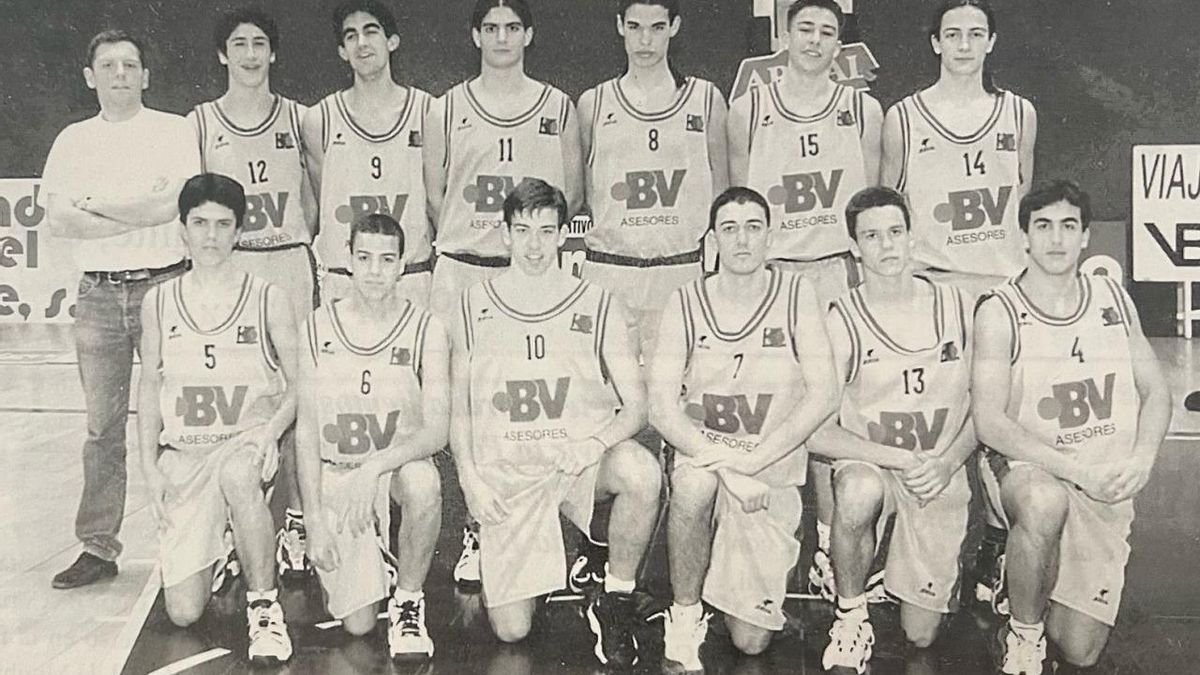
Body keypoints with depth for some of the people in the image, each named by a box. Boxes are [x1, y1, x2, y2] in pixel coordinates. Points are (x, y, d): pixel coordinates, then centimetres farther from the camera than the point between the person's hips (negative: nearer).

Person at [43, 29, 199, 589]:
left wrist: (92, 203, -4)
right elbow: (57, 221, 0)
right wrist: (140, 215, -9)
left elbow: (172, 205, -11)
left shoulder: (176, 131, 3)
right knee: (102, 427, 6)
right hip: (98, 295, 3)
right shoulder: (73, 141, 12)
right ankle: (97, 548, 13)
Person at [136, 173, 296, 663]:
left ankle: (264, 604, -23)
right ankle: (213, 547, 31)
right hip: (182, 455, 2)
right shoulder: (158, 302, 4)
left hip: (248, 442, -2)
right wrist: (150, 468, 4)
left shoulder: (268, 300, -3)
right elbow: (149, 389, 11)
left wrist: (272, 430, -17)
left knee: (237, 474, -42)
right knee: (183, 613, -5)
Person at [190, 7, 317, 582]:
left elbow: (311, 199, 12)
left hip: (289, 264, 0)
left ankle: (295, 520, 7)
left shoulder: (296, 117, 9)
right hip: (226, 266, 0)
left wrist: (301, 252, 6)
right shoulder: (200, 121, 6)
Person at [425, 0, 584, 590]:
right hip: (462, 270, 0)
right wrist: (466, 237, 9)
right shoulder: (446, 110, 10)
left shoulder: (558, 109, 10)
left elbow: (572, 194, 13)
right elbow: (433, 193, 13)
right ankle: (475, 533, 8)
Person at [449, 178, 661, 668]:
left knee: (641, 471, -36)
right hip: (505, 472, 1)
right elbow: (459, 409, 10)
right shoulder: (475, 305, 5)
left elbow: (636, 406, 0)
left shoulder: (598, 306, 3)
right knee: (510, 630, -7)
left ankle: (615, 601, -12)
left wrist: (596, 442, -21)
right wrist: (470, 478, -4)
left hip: (582, 460, 0)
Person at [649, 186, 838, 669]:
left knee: (750, 640, -2)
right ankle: (684, 619, -16)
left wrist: (752, 460, -22)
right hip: (704, 454, 0)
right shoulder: (686, 305, -5)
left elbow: (824, 395, -12)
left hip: (774, 475, 0)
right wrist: (727, 468, -24)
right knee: (696, 482, -38)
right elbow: (661, 408, -12)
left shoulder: (796, 295, -5)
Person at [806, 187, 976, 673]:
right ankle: (851, 616, -14)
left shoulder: (956, 308, 1)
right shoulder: (841, 322, -8)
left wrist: (946, 463, -10)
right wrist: (901, 459, -20)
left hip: (940, 474, 2)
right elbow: (816, 431, -12)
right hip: (869, 464, -2)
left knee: (920, 635, 1)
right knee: (858, 492, -40)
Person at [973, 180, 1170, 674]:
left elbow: (1156, 391, 10)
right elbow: (989, 421, -16)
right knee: (1045, 503, -42)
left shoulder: (1114, 299, 4)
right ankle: (1022, 634, -16)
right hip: (1028, 472, -4)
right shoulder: (999, 314, -10)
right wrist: (1076, 470, -25)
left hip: (1109, 487, 4)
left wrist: (1142, 459, -10)